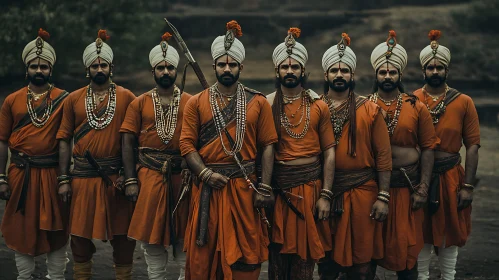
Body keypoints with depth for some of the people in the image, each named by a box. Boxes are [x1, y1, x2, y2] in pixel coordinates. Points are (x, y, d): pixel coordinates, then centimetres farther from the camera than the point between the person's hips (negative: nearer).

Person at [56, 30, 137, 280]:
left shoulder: (127, 98, 1)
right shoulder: (73, 99, 6)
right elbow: (64, 141, 6)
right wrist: (64, 180, 1)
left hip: (116, 176, -1)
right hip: (83, 177, 2)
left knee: (122, 234, 4)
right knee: (81, 233, 7)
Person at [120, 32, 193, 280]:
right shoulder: (139, 104, 6)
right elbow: (128, 143, 3)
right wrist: (130, 181, -5)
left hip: (182, 176, 0)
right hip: (150, 176, 0)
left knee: (185, 236, 4)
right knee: (151, 234, 2)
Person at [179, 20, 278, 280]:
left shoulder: (258, 103, 3)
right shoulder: (196, 103, 3)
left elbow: (268, 146, 1)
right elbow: (187, 144, -1)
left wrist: (265, 187, -7)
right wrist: (206, 174, -15)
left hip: (244, 187, 0)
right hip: (208, 187, 0)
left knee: (245, 252, 3)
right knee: (203, 252, 4)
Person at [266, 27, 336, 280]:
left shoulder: (319, 107, 4)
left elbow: (329, 152, 2)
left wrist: (326, 195, -5)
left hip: (310, 186, 1)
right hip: (278, 187, -1)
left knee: (306, 254, 6)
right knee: (278, 253, 5)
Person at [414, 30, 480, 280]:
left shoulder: (464, 102, -1)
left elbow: (472, 145, -2)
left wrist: (468, 186, -7)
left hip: (451, 177, 0)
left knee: (450, 235, 9)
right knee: (421, 235, 8)